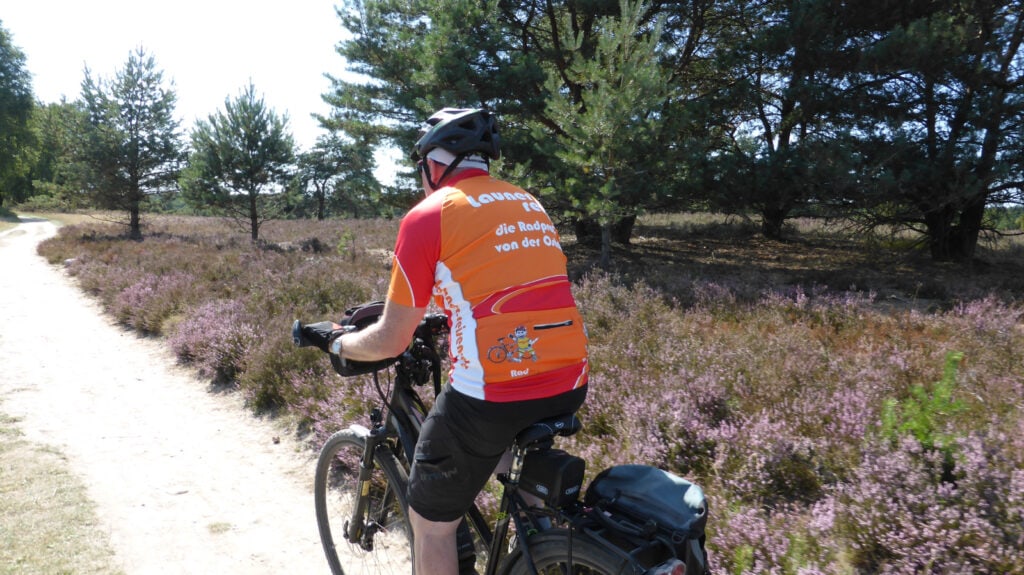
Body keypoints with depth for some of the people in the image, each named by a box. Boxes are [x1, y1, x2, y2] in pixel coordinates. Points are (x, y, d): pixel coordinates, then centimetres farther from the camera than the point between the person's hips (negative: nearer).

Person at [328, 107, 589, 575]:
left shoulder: (429, 215, -2)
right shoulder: (530, 204, 16)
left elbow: (391, 341, 0)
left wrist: (339, 344, 20)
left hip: (493, 395, -6)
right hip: (570, 387, 7)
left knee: (431, 521, 17)